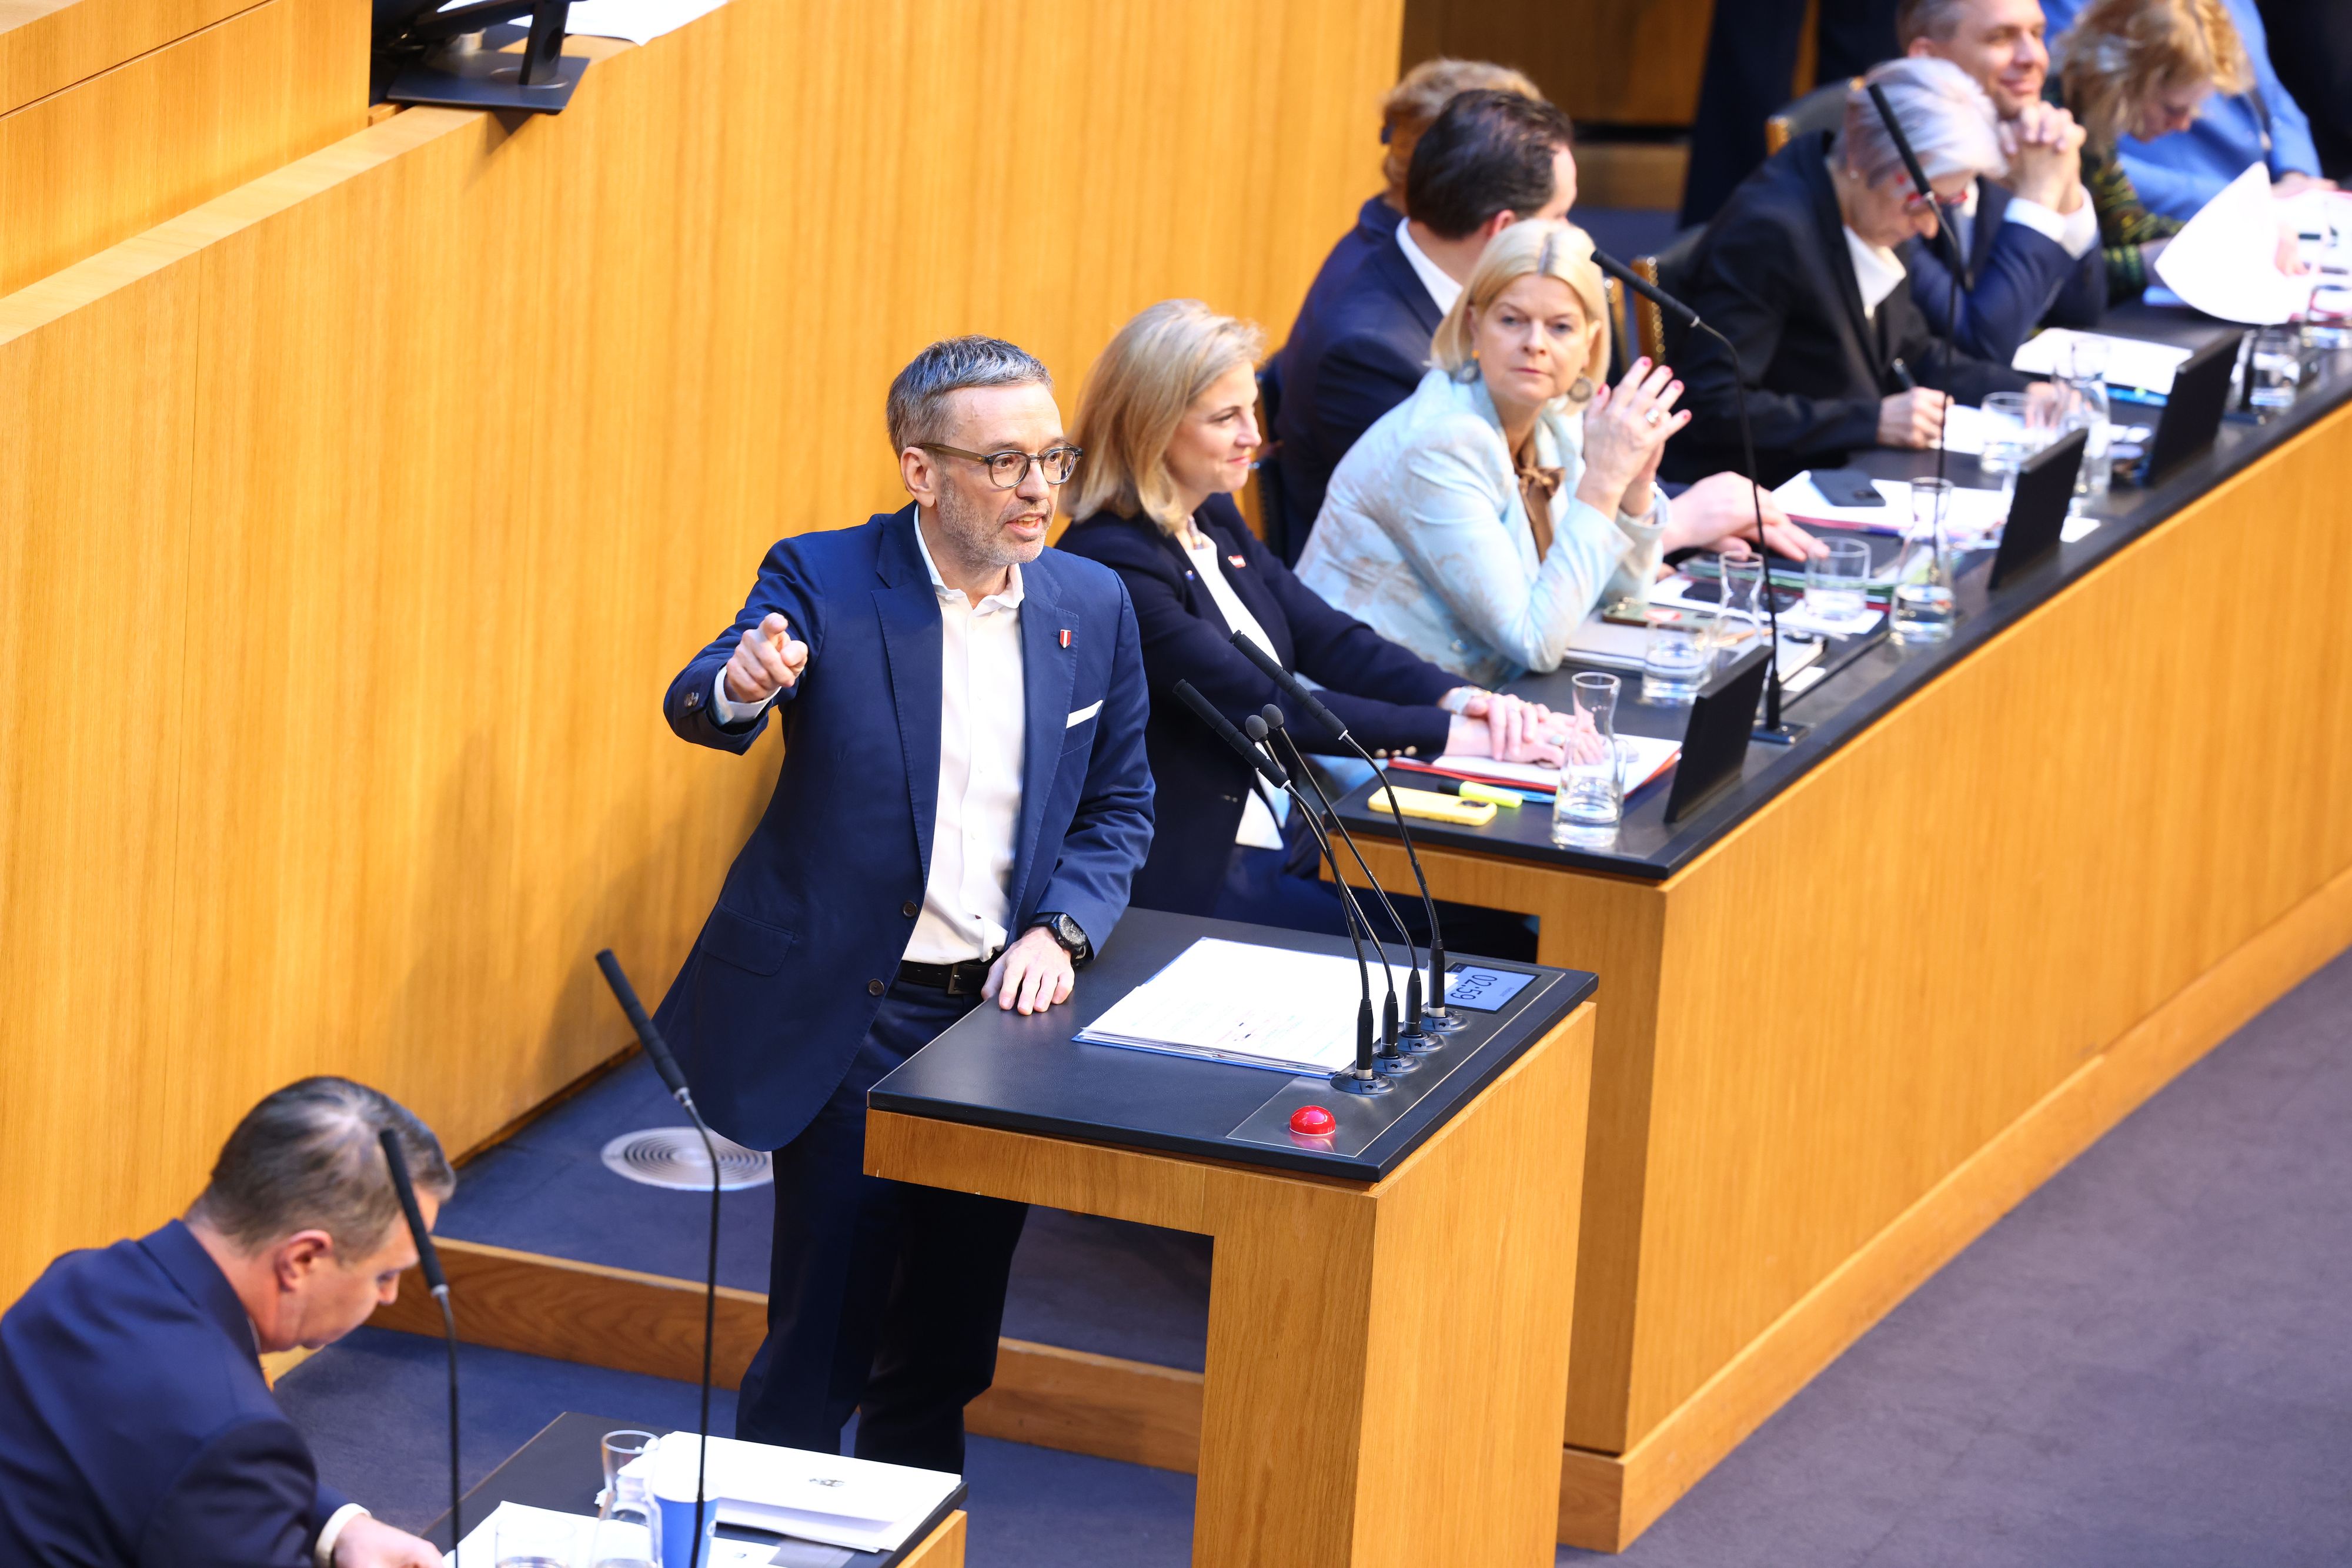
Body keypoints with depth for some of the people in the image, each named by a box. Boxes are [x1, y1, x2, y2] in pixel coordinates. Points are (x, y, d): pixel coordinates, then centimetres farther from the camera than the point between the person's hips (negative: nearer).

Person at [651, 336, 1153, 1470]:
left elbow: (1119, 809, 12)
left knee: (945, 1351, 13)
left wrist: (1060, 933, -5)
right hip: (852, 1023, -4)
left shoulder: (1092, 608, 5)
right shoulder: (823, 582, -9)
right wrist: (740, 685, -49)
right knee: (820, 1344, -3)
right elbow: (697, 707, -25)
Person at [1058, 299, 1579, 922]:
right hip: (1193, 879, -8)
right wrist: (1448, 733, -22)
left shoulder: (1215, 520, 11)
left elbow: (1328, 640, 8)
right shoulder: (1112, 562, -18)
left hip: (1287, 843, 8)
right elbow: (1258, 707, -21)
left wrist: (1461, 698, -11)